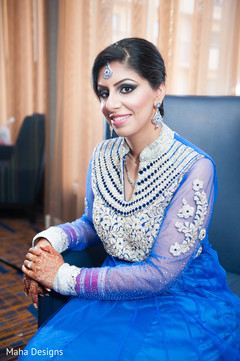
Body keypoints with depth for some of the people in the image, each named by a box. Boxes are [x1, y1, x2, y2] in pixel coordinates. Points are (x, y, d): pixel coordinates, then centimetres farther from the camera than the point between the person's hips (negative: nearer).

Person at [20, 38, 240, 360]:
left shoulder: (195, 169, -20)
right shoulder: (103, 156, -2)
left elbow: (160, 273, -19)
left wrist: (64, 277, -16)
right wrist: (51, 239, -9)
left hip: (185, 301, -3)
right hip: (117, 290, 4)